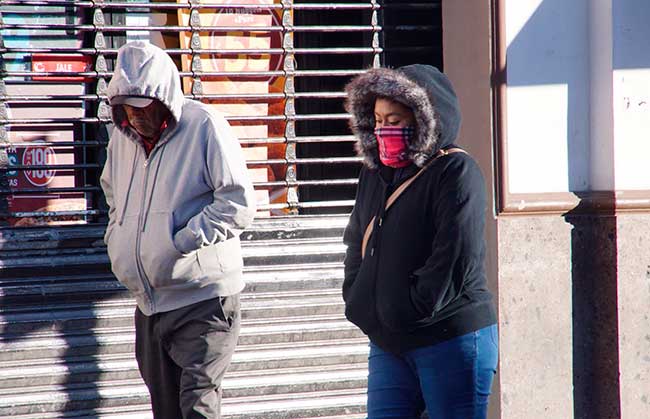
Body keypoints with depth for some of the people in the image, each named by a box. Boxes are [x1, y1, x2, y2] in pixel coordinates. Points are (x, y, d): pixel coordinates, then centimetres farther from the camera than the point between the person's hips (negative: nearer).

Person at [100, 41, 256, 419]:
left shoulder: (205, 127, -12)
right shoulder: (123, 133, 8)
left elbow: (239, 204, -16)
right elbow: (113, 192, 28)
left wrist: (183, 242, -19)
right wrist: (117, 238, 12)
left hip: (203, 301, -7)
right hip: (149, 302, 7)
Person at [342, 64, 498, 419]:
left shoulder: (455, 172, -10)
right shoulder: (373, 174, 14)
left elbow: (456, 257, -18)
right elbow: (356, 244, 22)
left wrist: (413, 310, -15)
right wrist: (356, 301, 8)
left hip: (452, 338, -7)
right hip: (388, 343, 7)